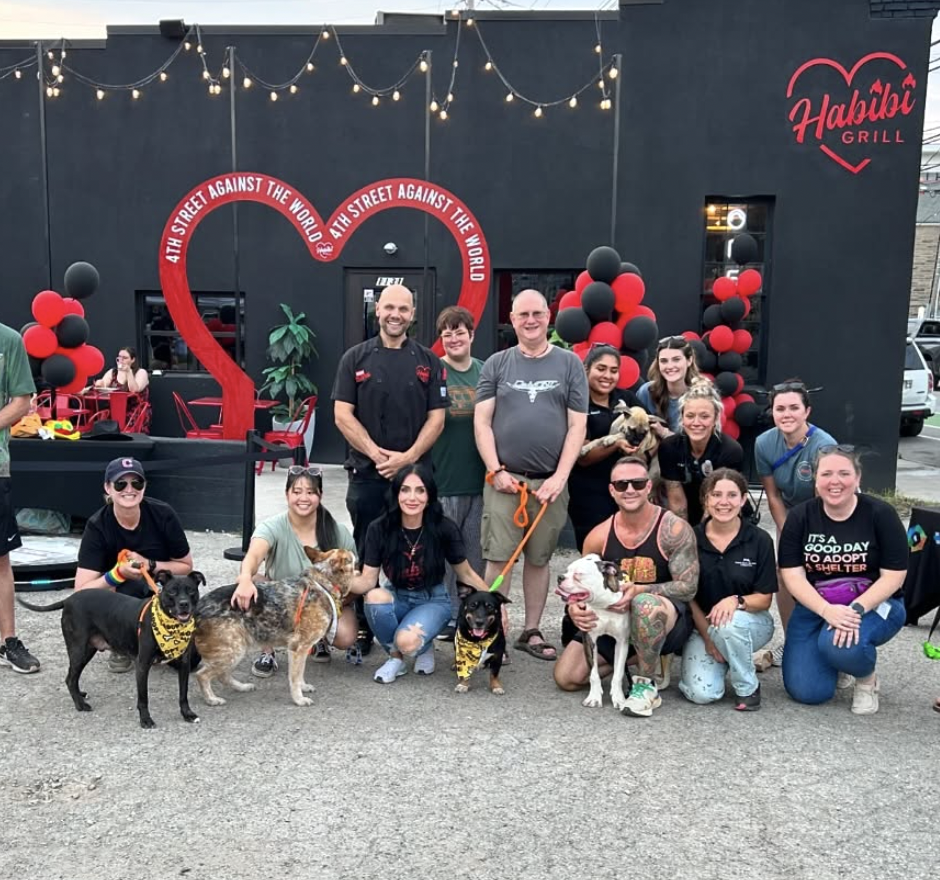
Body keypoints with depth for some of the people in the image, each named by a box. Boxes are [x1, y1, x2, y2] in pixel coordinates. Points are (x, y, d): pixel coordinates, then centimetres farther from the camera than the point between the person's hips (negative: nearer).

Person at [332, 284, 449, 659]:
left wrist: (408, 457, -10)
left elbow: (436, 417, 3)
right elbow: (343, 414, -1)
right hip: (366, 473, 0)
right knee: (364, 556, 5)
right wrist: (376, 453, -11)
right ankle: (361, 630, 15)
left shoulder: (428, 361, 7)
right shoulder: (356, 358, 5)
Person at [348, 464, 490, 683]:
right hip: (397, 598, 2)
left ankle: (425, 647, 7)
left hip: (433, 601, -2)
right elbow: (367, 581, -12)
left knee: (408, 642, -32)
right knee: (375, 597, -33)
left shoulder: (444, 529, -16)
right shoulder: (380, 529, -14)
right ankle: (395, 657, -6)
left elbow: (466, 574, -2)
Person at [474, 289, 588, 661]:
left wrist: (560, 477, -8)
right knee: (499, 558, -2)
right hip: (504, 479, 0)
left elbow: (577, 425, 1)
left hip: (550, 481, 0)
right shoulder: (497, 364, 6)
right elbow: (482, 421, 3)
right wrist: (496, 471, -8)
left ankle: (532, 631, 21)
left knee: (539, 558, 9)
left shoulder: (569, 364, 5)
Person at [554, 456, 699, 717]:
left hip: (667, 621, -5)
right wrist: (575, 609, -18)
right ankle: (638, 657, 16)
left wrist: (639, 590, -33)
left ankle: (647, 686, -17)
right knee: (566, 677, -6)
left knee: (646, 604, -41)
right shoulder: (599, 536, -4)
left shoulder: (674, 529, -16)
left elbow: (688, 587, -19)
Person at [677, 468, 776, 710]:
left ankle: (748, 688, -9)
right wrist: (707, 634, -10)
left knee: (729, 624, -38)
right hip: (702, 624, 1)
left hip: (750, 623, -1)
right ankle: (720, 658, 16)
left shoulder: (760, 540, -9)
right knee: (702, 693, -21)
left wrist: (736, 601, -28)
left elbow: (764, 599, -7)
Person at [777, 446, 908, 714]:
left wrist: (856, 610, -26)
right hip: (815, 608, 2)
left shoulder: (880, 513, -9)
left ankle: (867, 679, 1)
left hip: (873, 605, -2)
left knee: (838, 644, -35)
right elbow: (792, 574, -8)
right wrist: (827, 610, -24)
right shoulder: (800, 516, -4)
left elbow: (894, 576, -11)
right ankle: (833, 660, 23)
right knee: (806, 691, -11)